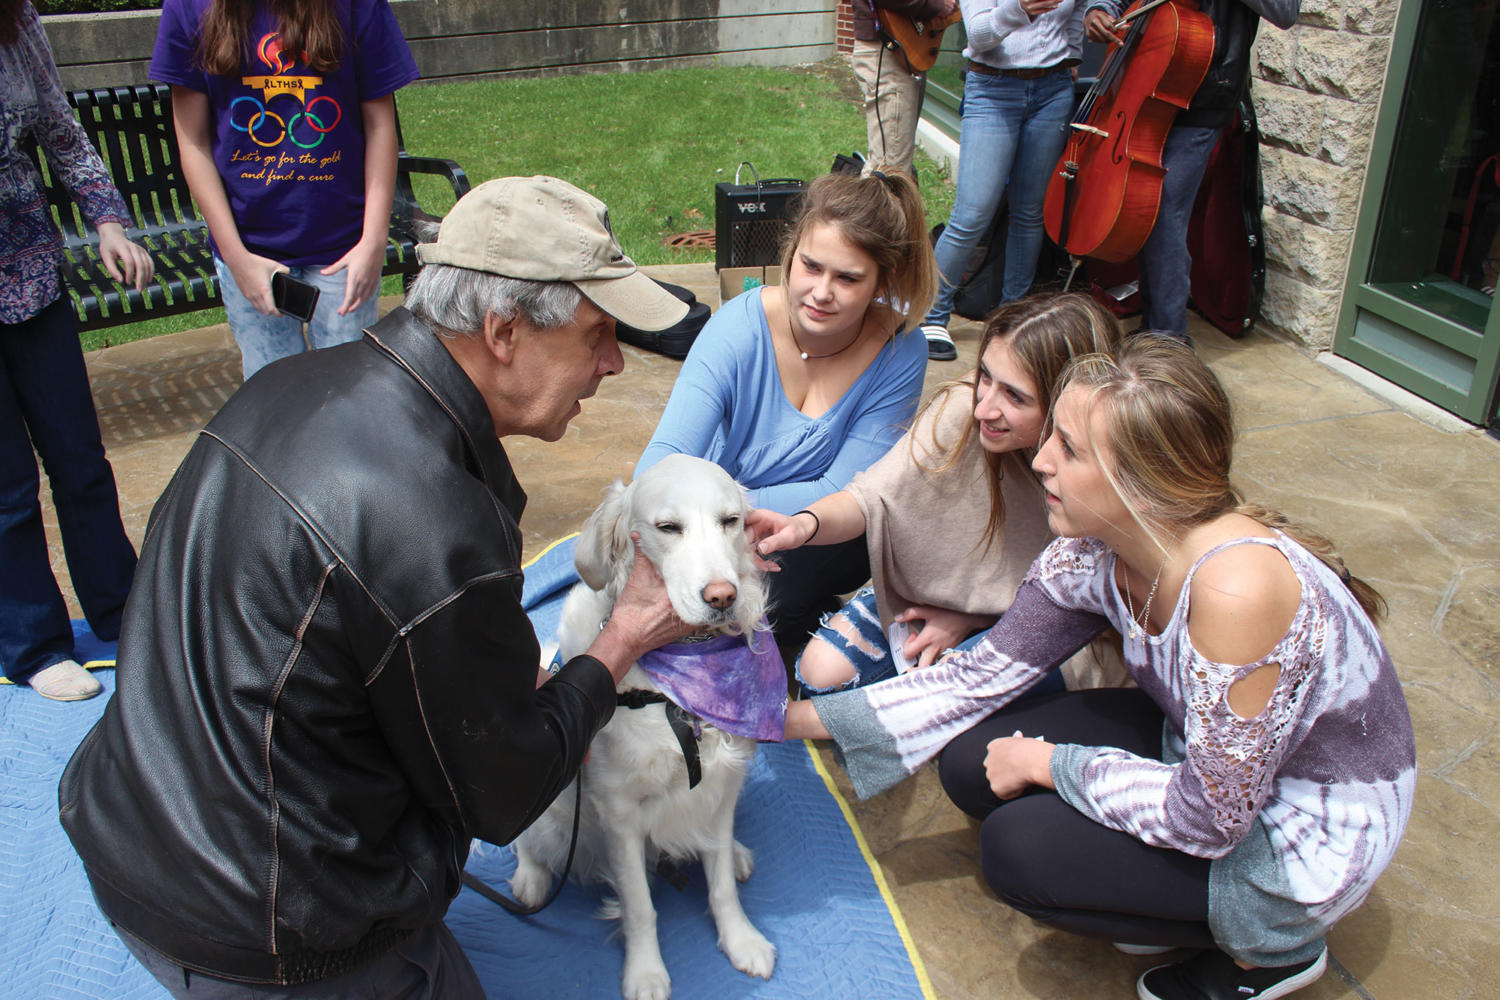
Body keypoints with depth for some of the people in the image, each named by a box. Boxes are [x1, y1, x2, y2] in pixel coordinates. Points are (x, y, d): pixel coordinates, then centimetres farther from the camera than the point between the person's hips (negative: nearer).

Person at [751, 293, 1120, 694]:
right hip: (924, 590, 2)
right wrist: (807, 523, -42)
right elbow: (871, 496, -22)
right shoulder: (962, 409, -27)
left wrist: (968, 619, -15)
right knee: (821, 672, -10)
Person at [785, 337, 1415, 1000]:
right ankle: (1173, 902, 13)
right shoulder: (1091, 551, -14)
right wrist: (800, 719, -7)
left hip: (1315, 835, -7)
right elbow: (983, 674, -6)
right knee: (970, 761, -5)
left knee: (1018, 850, -17)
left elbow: (1208, 819, -29)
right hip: (1205, 752, 7)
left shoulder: (1238, 585, -37)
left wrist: (1047, 764, -17)